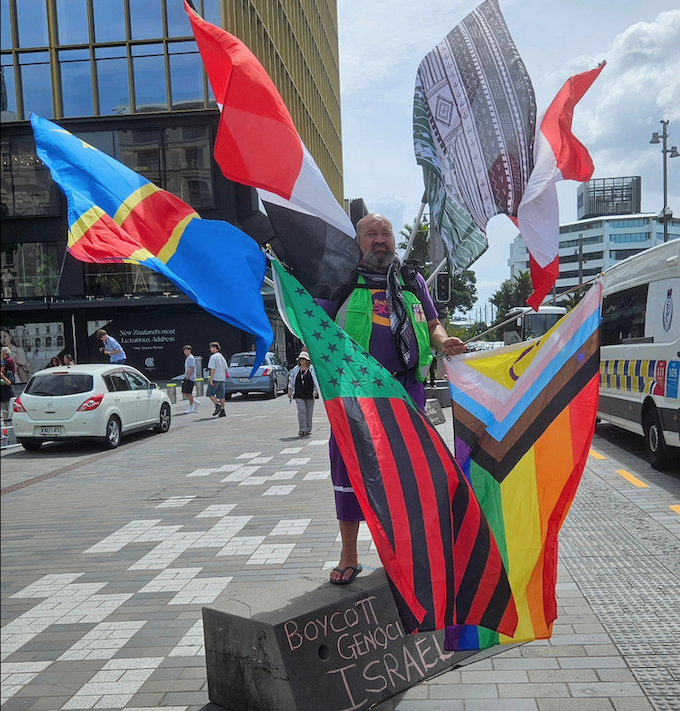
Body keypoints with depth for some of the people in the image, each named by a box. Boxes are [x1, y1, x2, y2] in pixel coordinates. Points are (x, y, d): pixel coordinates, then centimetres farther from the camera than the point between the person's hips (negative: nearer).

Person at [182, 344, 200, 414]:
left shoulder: (191, 358, -13)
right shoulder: (187, 358, 18)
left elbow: (191, 369, -20)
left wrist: (187, 377, -20)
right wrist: (185, 378, 18)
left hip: (190, 378, -10)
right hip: (187, 378, 10)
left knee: (188, 392, -7)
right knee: (185, 392, 9)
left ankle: (191, 408, 1)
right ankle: (196, 402, 18)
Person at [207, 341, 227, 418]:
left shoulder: (213, 357, -10)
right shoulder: (221, 356, 14)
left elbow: (212, 369, -15)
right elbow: (225, 369, 16)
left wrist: (211, 379, -14)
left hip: (215, 379, -7)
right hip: (222, 379, 7)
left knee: (210, 393, 3)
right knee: (221, 395, 7)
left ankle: (218, 406, -11)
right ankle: (222, 411, 6)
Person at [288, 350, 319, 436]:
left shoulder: (312, 369, 0)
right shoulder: (296, 369, 8)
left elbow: (317, 381, 1)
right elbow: (290, 380, 16)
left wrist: (316, 391, -6)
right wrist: (289, 390, 12)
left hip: (309, 394, -1)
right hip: (299, 395, 1)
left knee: (309, 412, 5)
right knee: (301, 410, -11)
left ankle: (308, 429, 17)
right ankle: (302, 430, -11)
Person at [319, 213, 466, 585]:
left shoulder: (412, 281, 15)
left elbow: (432, 325, 18)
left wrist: (443, 342, -3)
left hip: (406, 390, 2)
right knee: (348, 467, 0)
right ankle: (349, 556, 15)